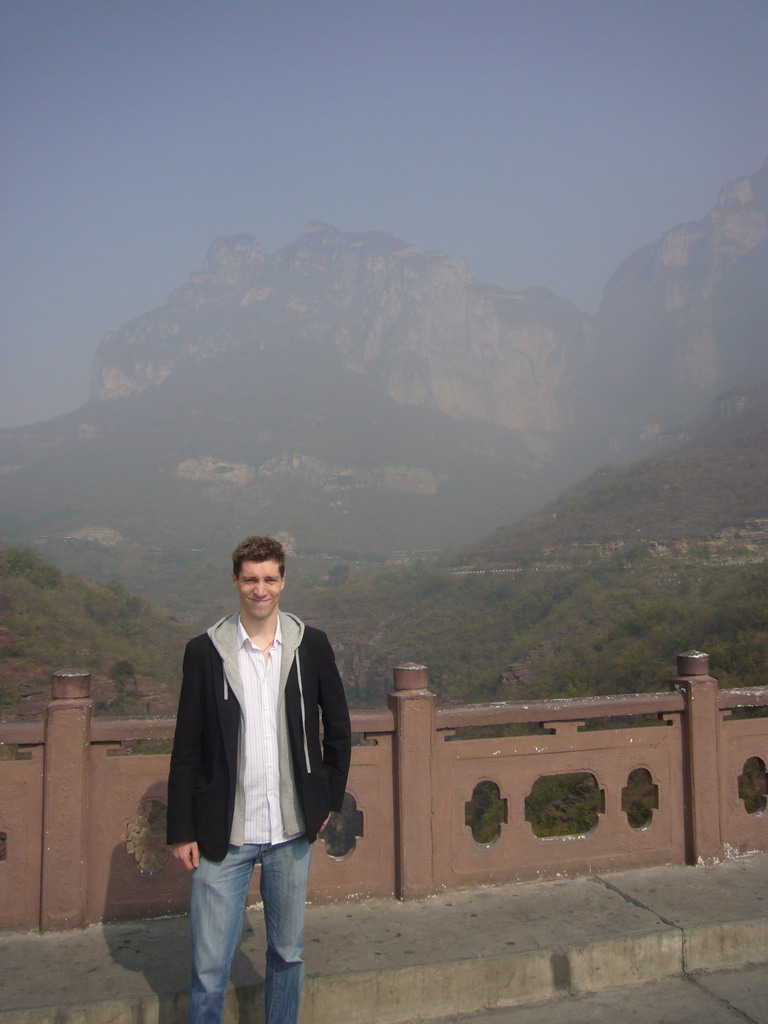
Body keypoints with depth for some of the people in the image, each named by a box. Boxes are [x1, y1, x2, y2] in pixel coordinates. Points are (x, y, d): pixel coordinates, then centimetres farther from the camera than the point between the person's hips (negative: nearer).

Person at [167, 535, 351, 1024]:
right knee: (209, 968, 4)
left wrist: (330, 797, 8)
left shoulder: (311, 645, 0)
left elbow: (338, 726, 10)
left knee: (288, 953, 17)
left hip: (293, 831, 2)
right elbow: (187, 748, -2)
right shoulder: (206, 651, -5)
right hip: (223, 836, -2)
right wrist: (182, 830, -2)